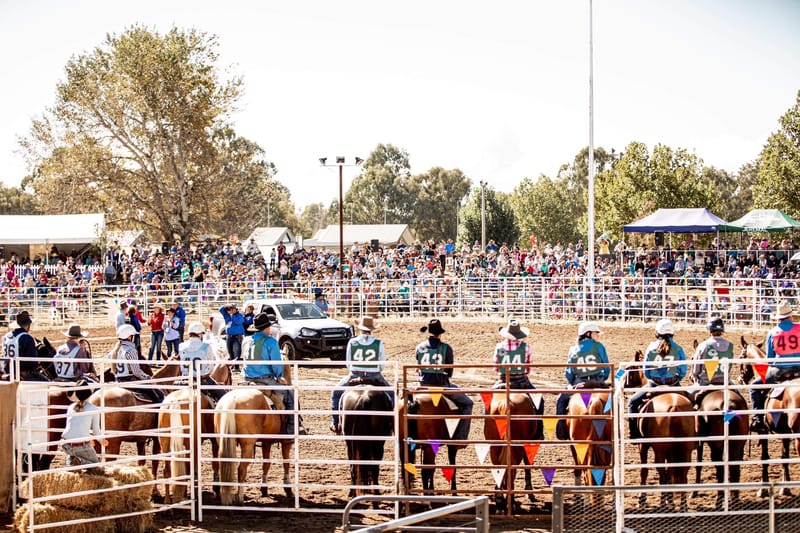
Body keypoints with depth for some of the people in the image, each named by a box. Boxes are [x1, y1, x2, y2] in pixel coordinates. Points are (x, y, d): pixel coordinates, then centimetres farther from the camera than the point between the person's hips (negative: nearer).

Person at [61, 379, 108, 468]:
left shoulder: (71, 407, 10)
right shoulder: (94, 409, 0)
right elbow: (96, 430, 10)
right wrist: (102, 440, 33)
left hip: (66, 445, 4)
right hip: (82, 446, -4)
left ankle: (71, 461, 9)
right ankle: (80, 461, -10)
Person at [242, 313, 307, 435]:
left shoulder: (247, 341, 10)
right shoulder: (270, 341, -12)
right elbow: (277, 363, -12)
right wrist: (279, 376, 9)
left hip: (248, 379, 7)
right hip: (265, 379, -7)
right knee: (291, 395, 7)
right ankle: (293, 428, 1)